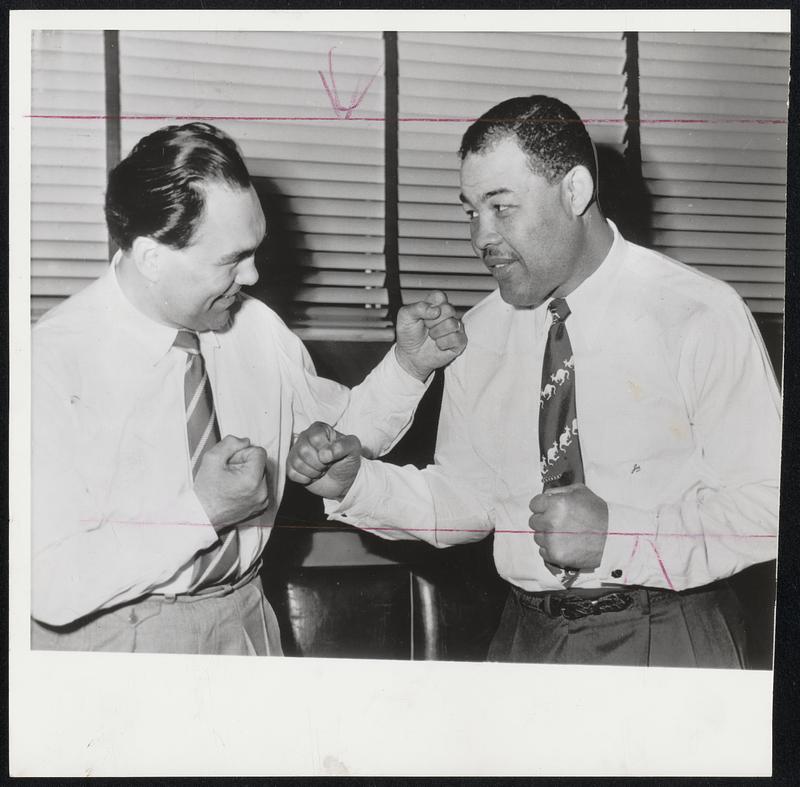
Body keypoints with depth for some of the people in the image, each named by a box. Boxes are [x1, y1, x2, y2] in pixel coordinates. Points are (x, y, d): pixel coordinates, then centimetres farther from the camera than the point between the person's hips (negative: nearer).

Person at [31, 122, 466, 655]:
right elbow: (49, 588, -24)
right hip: (111, 639, -5)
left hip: (246, 624, 5)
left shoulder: (259, 330, -4)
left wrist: (409, 364, -7)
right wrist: (202, 511, -26)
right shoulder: (54, 363, -21)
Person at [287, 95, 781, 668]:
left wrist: (617, 536, -24)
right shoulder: (480, 334, 2)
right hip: (526, 638, 4)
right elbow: (468, 496, 6)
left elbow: (767, 503, -15)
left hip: (666, 642, -4)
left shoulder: (700, 317, -13)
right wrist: (355, 482, -9)